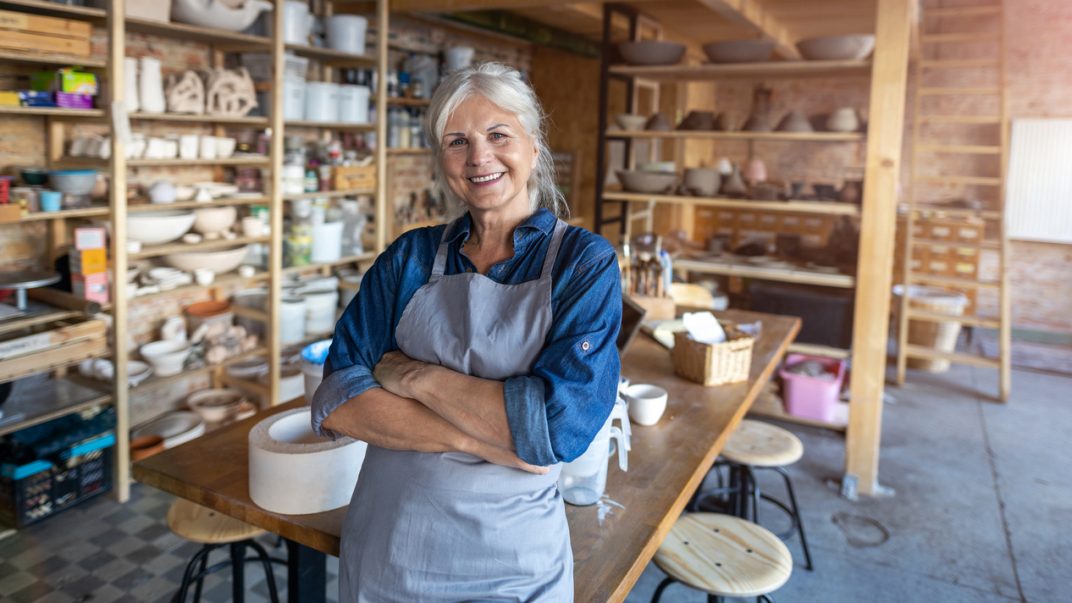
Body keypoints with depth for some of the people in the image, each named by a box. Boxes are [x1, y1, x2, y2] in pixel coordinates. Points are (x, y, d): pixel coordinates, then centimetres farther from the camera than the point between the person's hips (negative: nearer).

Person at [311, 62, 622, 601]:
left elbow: (561, 423, -22)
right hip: (384, 542, 3)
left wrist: (416, 376, -16)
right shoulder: (410, 258, -1)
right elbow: (336, 402, -10)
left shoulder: (584, 262, -9)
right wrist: (474, 438, -21)